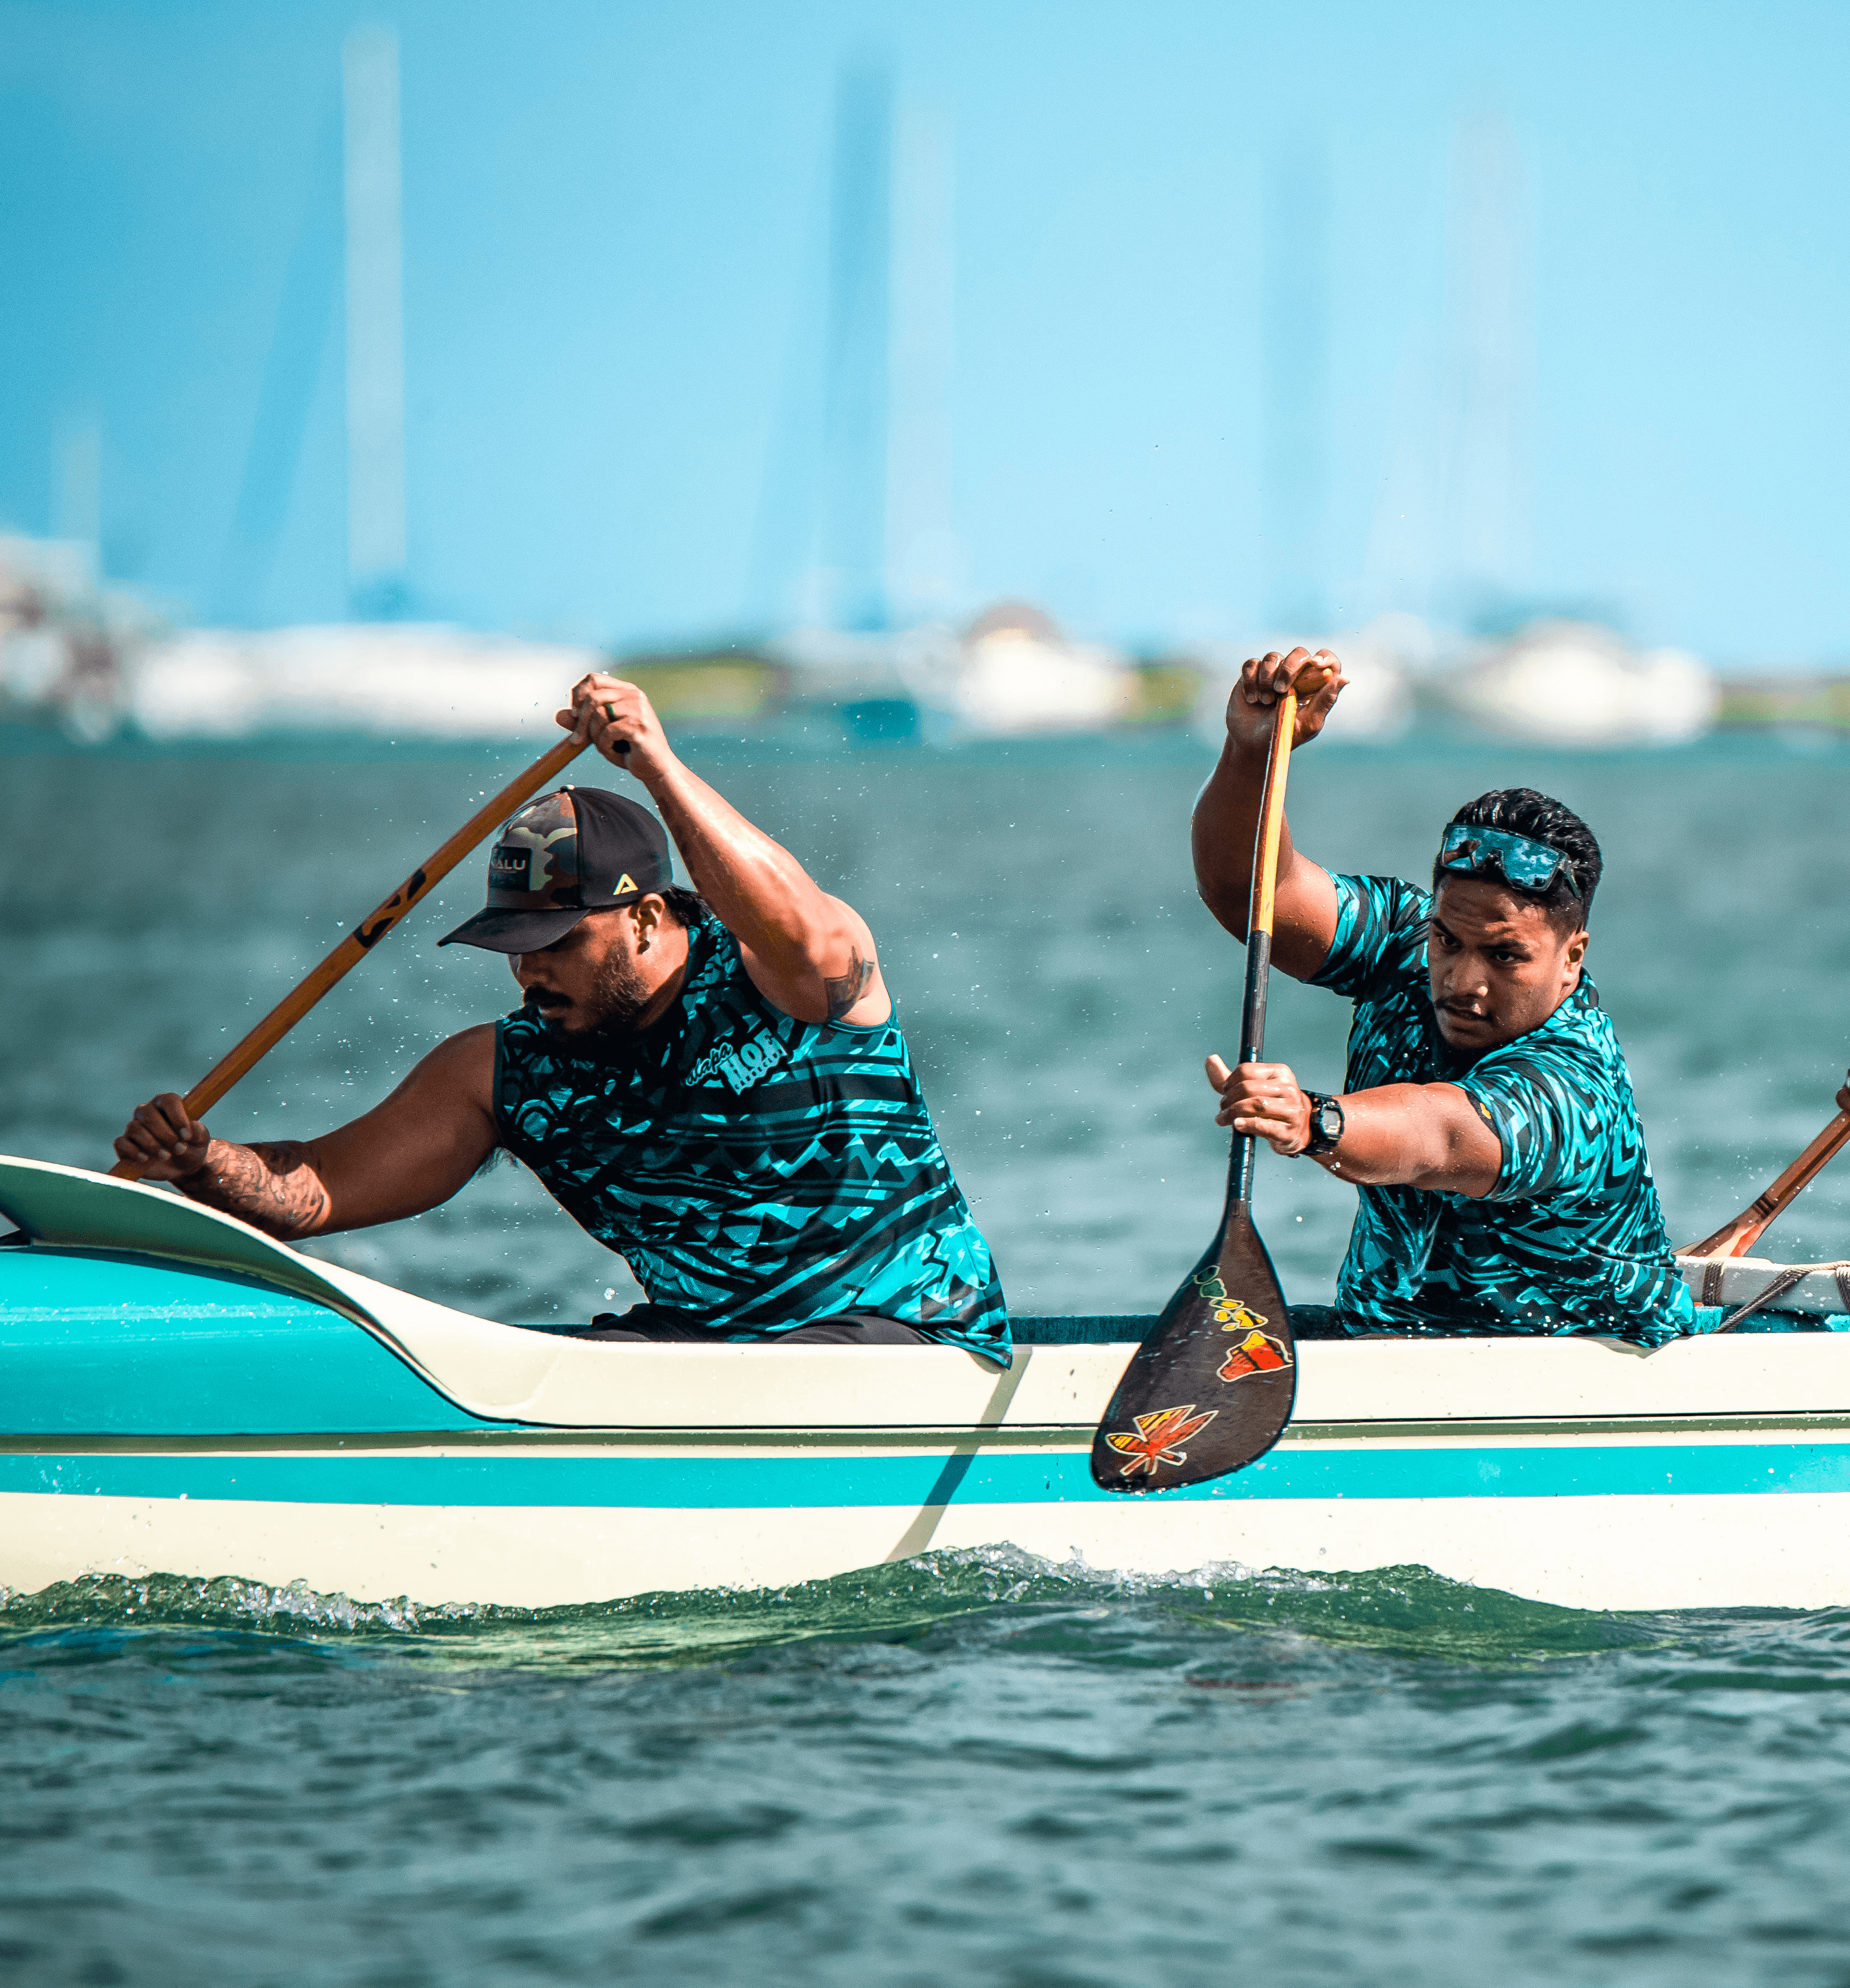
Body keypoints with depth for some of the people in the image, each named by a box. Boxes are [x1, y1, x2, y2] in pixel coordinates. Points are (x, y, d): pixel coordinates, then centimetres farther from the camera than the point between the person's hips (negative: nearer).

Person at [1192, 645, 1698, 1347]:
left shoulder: (1575, 1088, -27)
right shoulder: (1407, 945, -4)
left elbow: (1437, 1137, -47)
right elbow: (1246, 887, -12)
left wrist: (1313, 1124, -68)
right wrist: (1252, 748, -31)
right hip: (1373, 1329, 6)